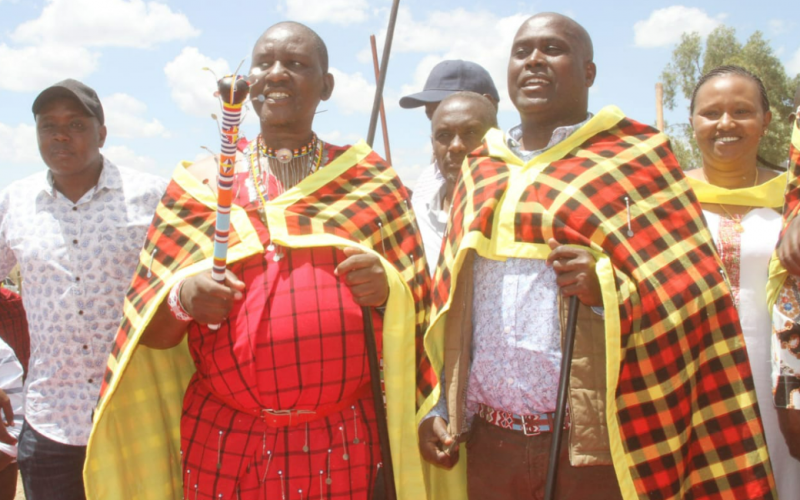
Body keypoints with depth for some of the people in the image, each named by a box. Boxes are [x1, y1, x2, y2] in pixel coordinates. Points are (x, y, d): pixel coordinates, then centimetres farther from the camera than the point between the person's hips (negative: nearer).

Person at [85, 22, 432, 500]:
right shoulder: (200, 184, 5)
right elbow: (150, 330, 5)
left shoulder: (371, 179, 4)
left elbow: (415, 308, 6)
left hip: (345, 445, 0)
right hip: (223, 442, 1)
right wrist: (183, 299, -17)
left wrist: (386, 289, -16)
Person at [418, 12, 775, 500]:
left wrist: (609, 291, -22)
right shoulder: (481, 170, 12)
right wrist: (440, 406, 5)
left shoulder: (633, 156, -1)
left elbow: (689, 295, -5)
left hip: (598, 449, -4)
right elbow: (451, 309, 13)